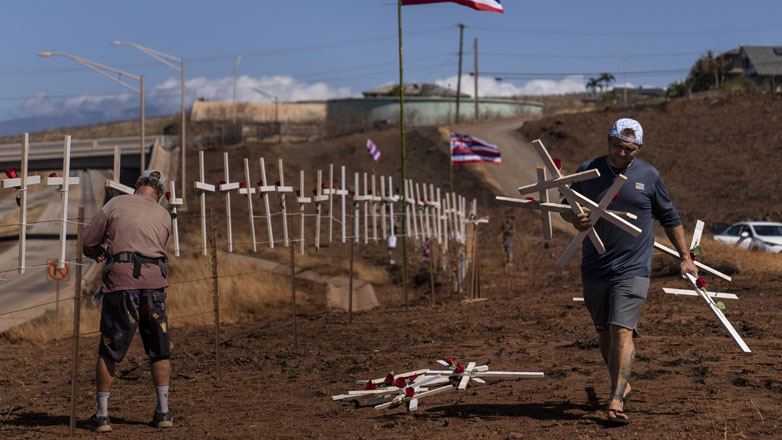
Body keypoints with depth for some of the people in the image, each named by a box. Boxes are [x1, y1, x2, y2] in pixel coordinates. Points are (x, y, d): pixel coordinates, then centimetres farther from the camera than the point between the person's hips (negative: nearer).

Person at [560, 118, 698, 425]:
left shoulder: (648, 176, 2)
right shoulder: (587, 171, 4)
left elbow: (669, 218, 13)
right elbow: (566, 208, 15)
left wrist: (685, 257, 12)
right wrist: (574, 219, -9)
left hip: (632, 270, -3)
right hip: (594, 270, 3)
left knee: (621, 332, -15)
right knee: (605, 334, 12)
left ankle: (616, 401, -18)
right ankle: (622, 385, 32)